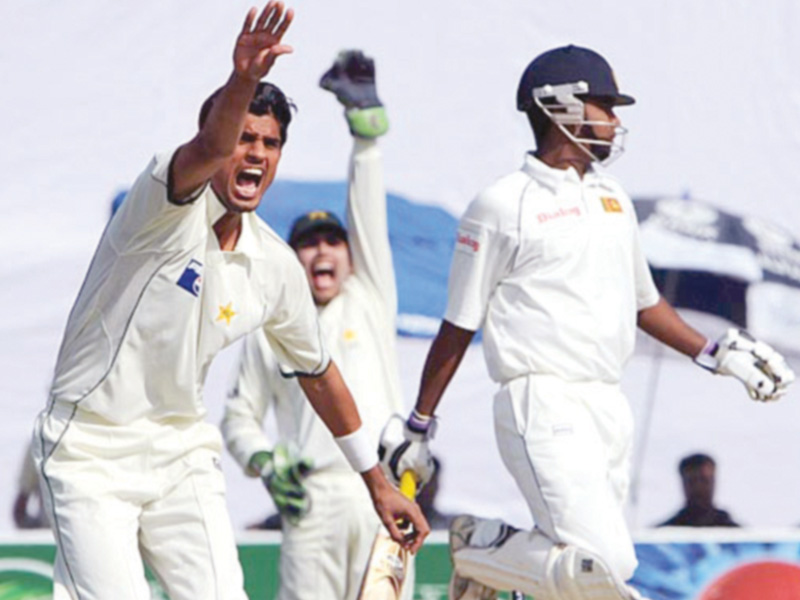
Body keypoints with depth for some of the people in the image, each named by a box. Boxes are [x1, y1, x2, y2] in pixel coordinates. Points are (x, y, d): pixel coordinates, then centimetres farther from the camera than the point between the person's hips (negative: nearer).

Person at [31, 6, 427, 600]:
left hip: (182, 449, 5)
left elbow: (318, 372, 17)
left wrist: (377, 480, 21)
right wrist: (241, 84, -60)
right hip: (91, 450, -5)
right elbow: (208, 150, -39)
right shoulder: (170, 207, -14)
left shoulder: (276, 267, 3)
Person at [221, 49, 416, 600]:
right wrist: (265, 464, -2)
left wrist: (367, 130, -6)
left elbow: (370, 220, 4)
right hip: (312, 498, 0)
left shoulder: (371, 300, 14)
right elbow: (240, 416, 18)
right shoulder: (270, 333, 15)